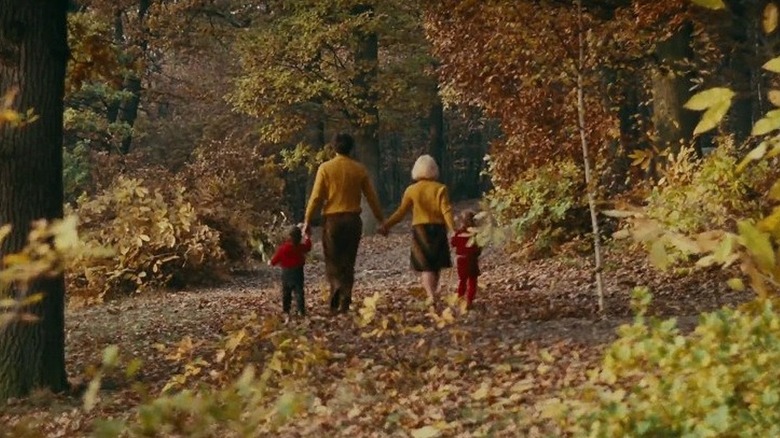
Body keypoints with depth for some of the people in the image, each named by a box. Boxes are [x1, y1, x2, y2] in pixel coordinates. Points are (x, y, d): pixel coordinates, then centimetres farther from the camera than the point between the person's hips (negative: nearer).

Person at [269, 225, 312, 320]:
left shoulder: (283, 247, -17)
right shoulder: (301, 247, -7)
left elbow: (277, 257, -8)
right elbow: (308, 247, 15)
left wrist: (271, 262, 13)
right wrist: (307, 237, 30)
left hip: (286, 272, -1)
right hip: (298, 271, 1)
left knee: (286, 292, 10)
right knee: (299, 292, 4)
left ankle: (286, 311, 10)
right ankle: (301, 311, 0)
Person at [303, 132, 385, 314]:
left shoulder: (326, 168, -3)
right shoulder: (360, 169, 4)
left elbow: (316, 197, -6)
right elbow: (372, 197, 6)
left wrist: (307, 221, 0)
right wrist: (381, 220, 15)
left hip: (332, 219, -2)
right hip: (353, 220, 2)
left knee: (332, 261, 5)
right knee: (348, 263, 10)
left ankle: (337, 287, -23)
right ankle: (344, 301, 6)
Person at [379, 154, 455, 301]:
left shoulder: (411, 190, -1)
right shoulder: (440, 189, -2)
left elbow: (401, 212, -3)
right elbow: (446, 211, -9)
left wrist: (386, 225, 3)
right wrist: (453, 229, -12)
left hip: (419, 229, 0)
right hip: (437, 229, 0)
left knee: (425, 266, -2)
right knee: (436, 265, 14)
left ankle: (431, 296, -18)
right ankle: (433, 291, 20)